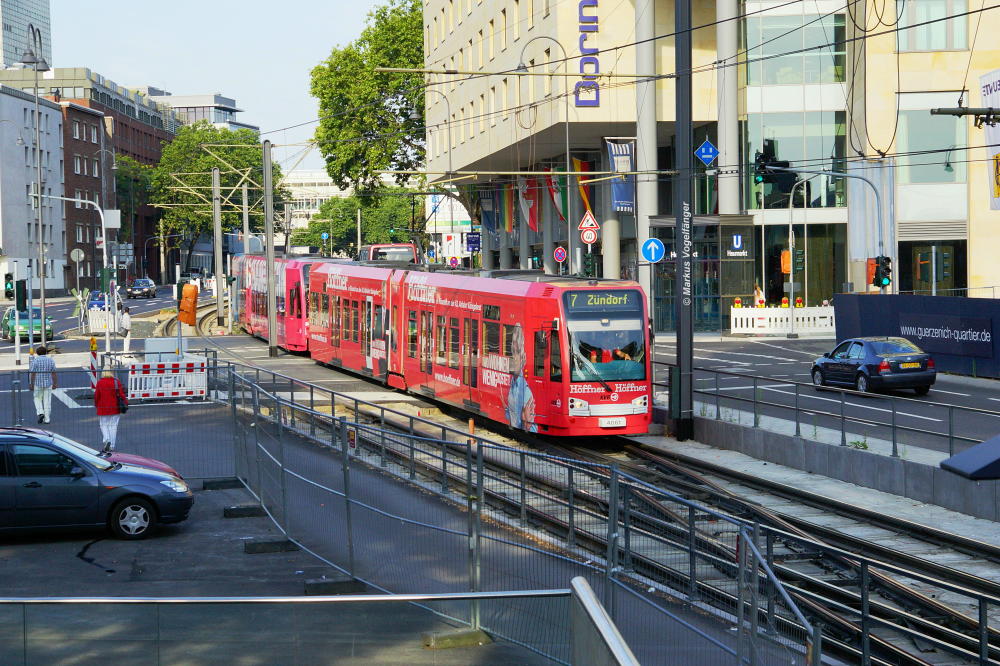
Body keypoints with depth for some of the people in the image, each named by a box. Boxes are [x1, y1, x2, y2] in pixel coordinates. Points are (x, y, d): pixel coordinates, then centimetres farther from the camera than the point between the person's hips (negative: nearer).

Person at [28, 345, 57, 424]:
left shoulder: (35, 360, -6)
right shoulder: (50, 360, 3)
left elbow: (32, 373, -9)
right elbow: (53, 373, 3)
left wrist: (31, 384, -5)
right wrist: (55, 383, 9)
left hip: (38, 383, -2)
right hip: (48, 383, 2)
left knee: (38, 399, 14)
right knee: (47, 401, 5)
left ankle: (40, 413, -7)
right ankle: (47, 419, 5)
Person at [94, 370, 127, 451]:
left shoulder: (100, 382, -6)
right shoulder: (116, 382, -5)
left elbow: (96, 395, -3)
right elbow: (121, 395, -5)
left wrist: (96, 405, 12)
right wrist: (126, 403, 9)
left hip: (103, 409, -1)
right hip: (115, 409, 1)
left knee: (104, 425, 12)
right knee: (113, 426, 8)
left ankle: (106, 440, -12)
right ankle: (112, 446, 9)